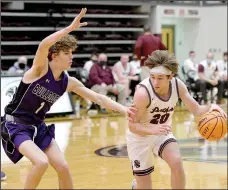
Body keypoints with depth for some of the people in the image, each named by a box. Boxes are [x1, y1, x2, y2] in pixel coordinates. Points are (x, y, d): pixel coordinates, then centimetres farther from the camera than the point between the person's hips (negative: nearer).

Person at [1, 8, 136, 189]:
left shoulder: (69, 82, -1)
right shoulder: (41, 68, -17)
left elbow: (98, 98, 2)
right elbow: (43, 45, -39)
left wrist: (123, 109, -10)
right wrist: (70, 28, -44)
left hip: (38, 127, 7)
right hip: (16, 125, -7)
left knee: (63, 167, 1)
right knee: (41, 162, -27)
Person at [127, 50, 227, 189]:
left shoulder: (177, 85, -19)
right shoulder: (143, 92, -33)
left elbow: (196, 110, -13)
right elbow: (132, 125, -27)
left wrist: (210, 108, -35)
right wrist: (153, 130, -46)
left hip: (162, 132, 4)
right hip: (140, 136, -3)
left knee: (177, 163, -23)